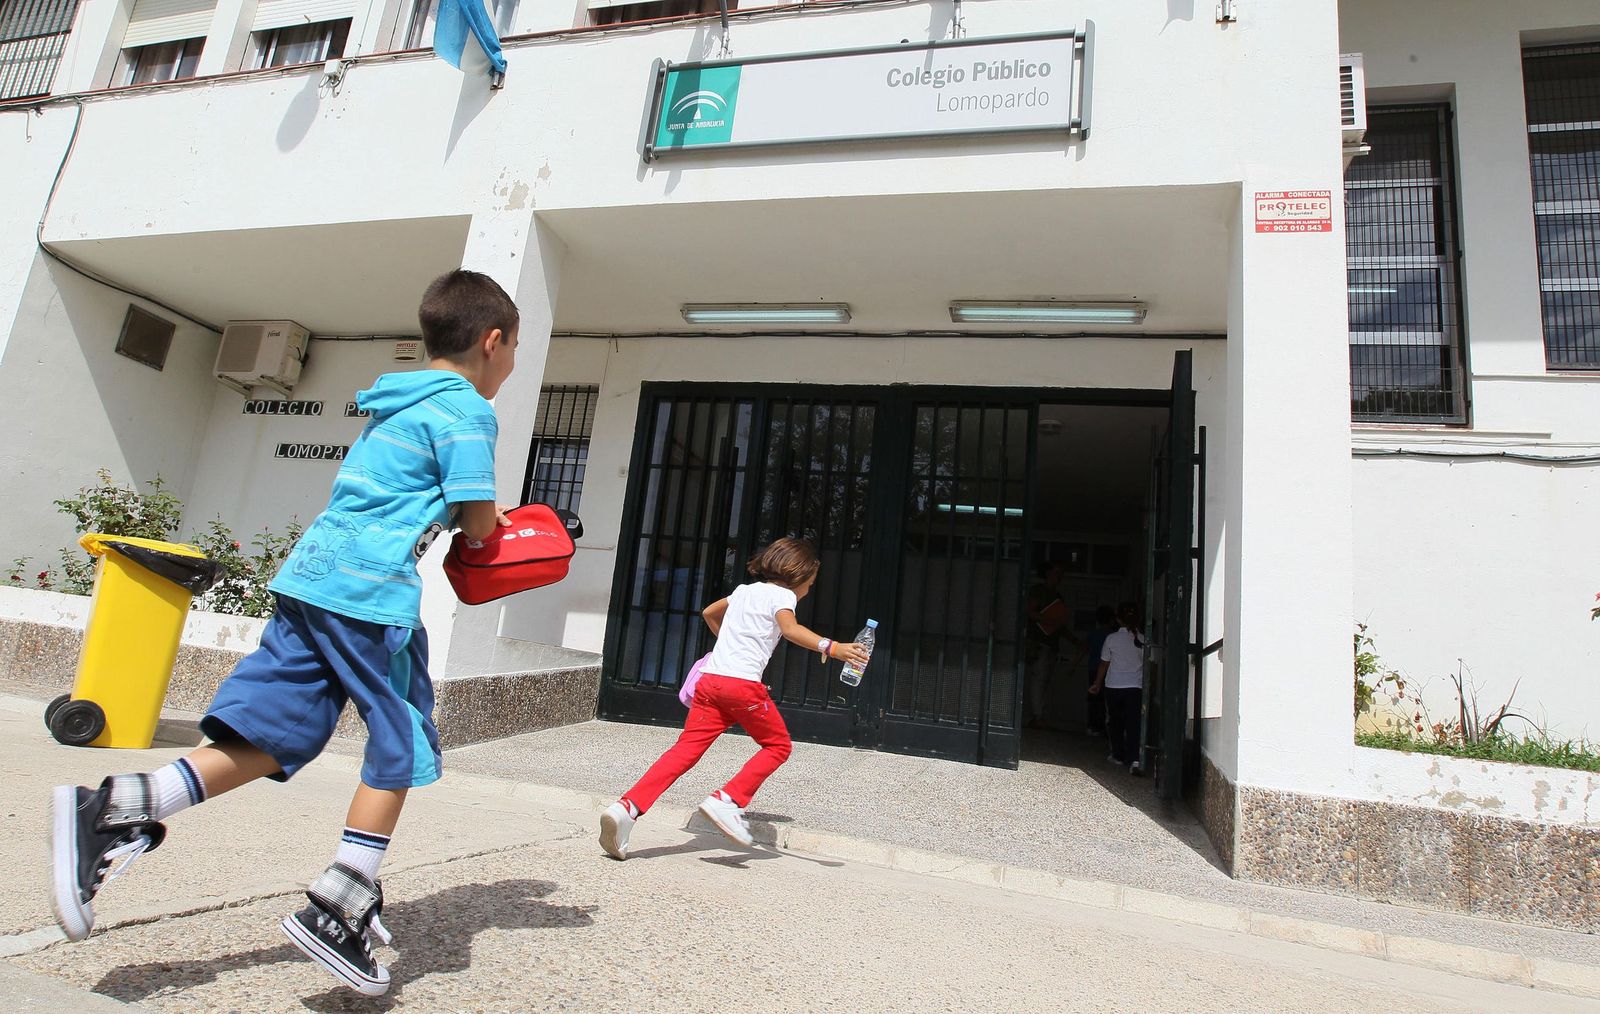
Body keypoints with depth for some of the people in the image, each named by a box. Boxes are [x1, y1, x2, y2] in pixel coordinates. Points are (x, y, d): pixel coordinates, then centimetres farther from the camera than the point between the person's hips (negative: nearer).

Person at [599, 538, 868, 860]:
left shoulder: (744, 590, 26)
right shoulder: (782, 595, 4)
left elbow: (708, 612, 41)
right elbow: (790, 629, -18)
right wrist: (830, 648, -26)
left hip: (710, 679, 7)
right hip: (744, 683, -6)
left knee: (686, 750, 0)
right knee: (777, 746, 12)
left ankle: (627, 807, -16)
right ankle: (727, 800, -2)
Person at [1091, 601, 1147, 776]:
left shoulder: (1112, 639, -4)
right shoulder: (1142, 640, -2)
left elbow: (1104, 664, 6)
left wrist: (1097, 684, 19)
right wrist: (1146, 686, 20)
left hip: (1113, 687, 0)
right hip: (1135, 687, 0)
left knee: (1115, 722, 18)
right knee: (1133, 725, -1)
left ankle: (1118, 756, 25)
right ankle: (1134, 760, -17)